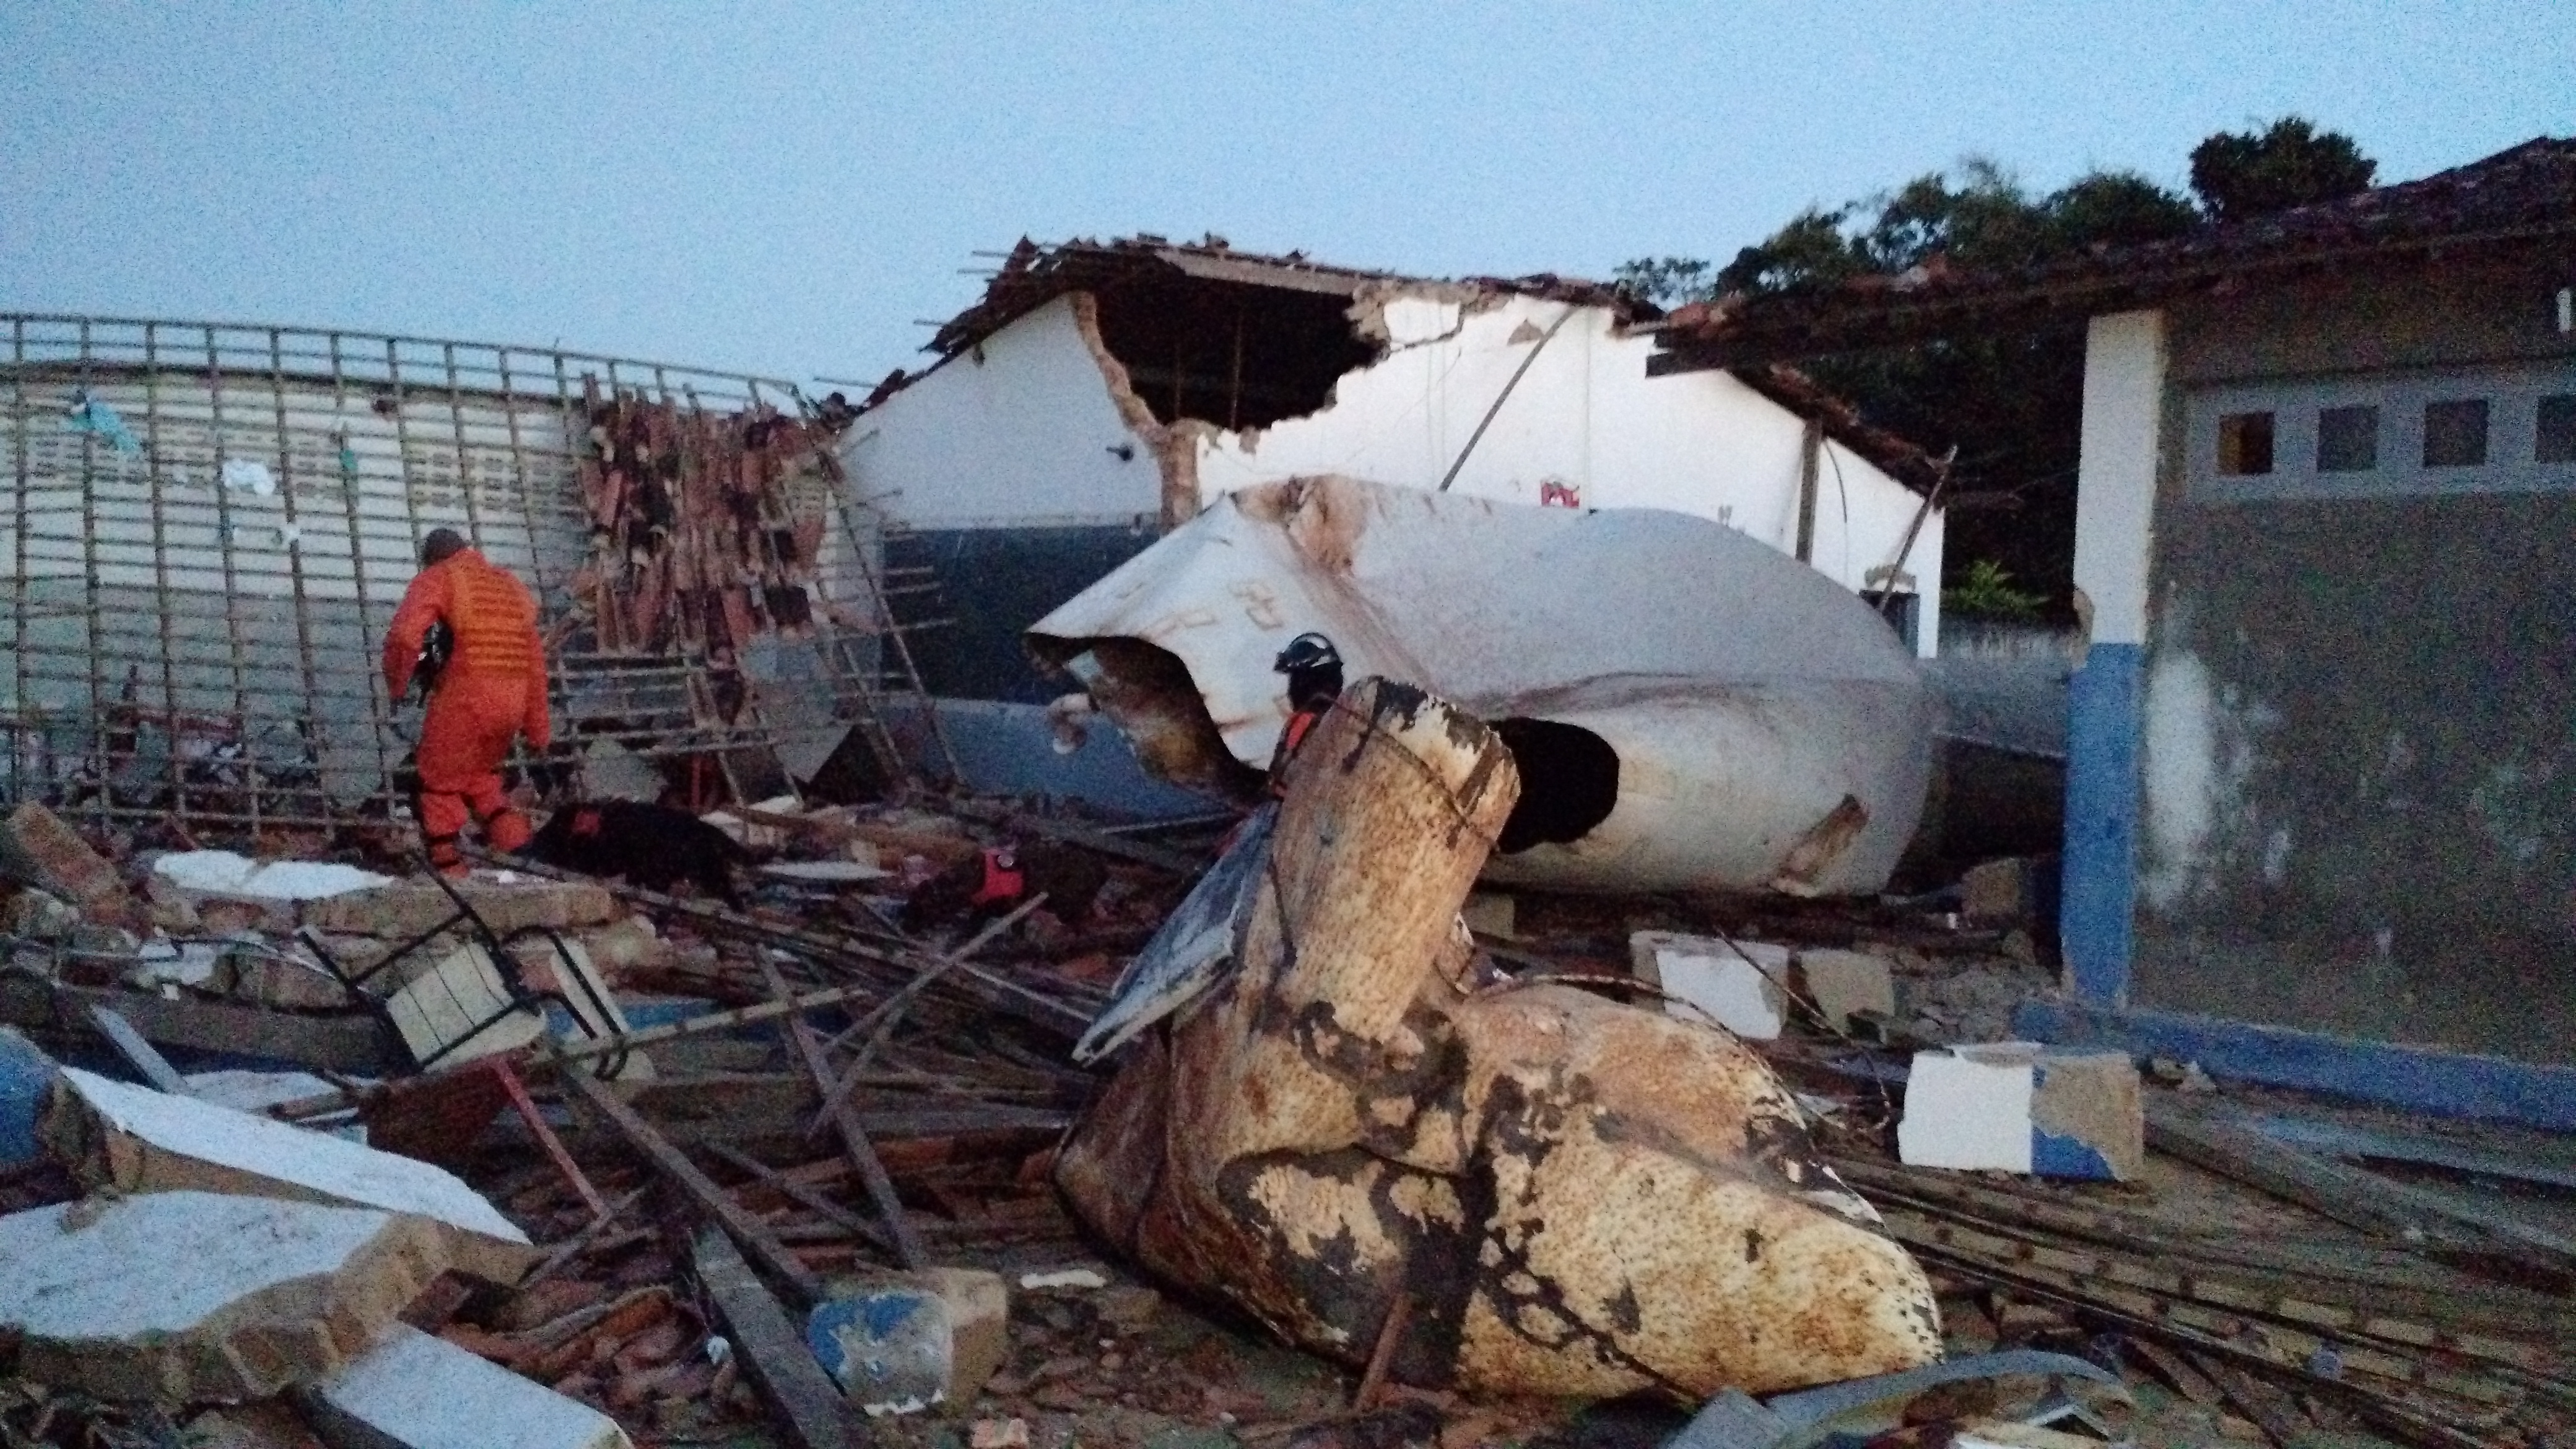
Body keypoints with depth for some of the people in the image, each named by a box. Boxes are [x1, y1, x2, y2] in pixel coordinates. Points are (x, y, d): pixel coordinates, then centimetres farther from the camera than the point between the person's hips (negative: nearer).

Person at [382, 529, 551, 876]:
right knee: (481, 770, 26)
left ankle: (446, 858, 12)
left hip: (463, 695, -5)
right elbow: (535, 660, 20)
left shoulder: (437, 578, 4)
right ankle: (504, 820, 8)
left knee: (441, 779, 11)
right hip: (512, 700, 5)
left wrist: (396, 684, 1)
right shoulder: (513, 586, 21)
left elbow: (405, 636, -14)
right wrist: (538, 727, 23)